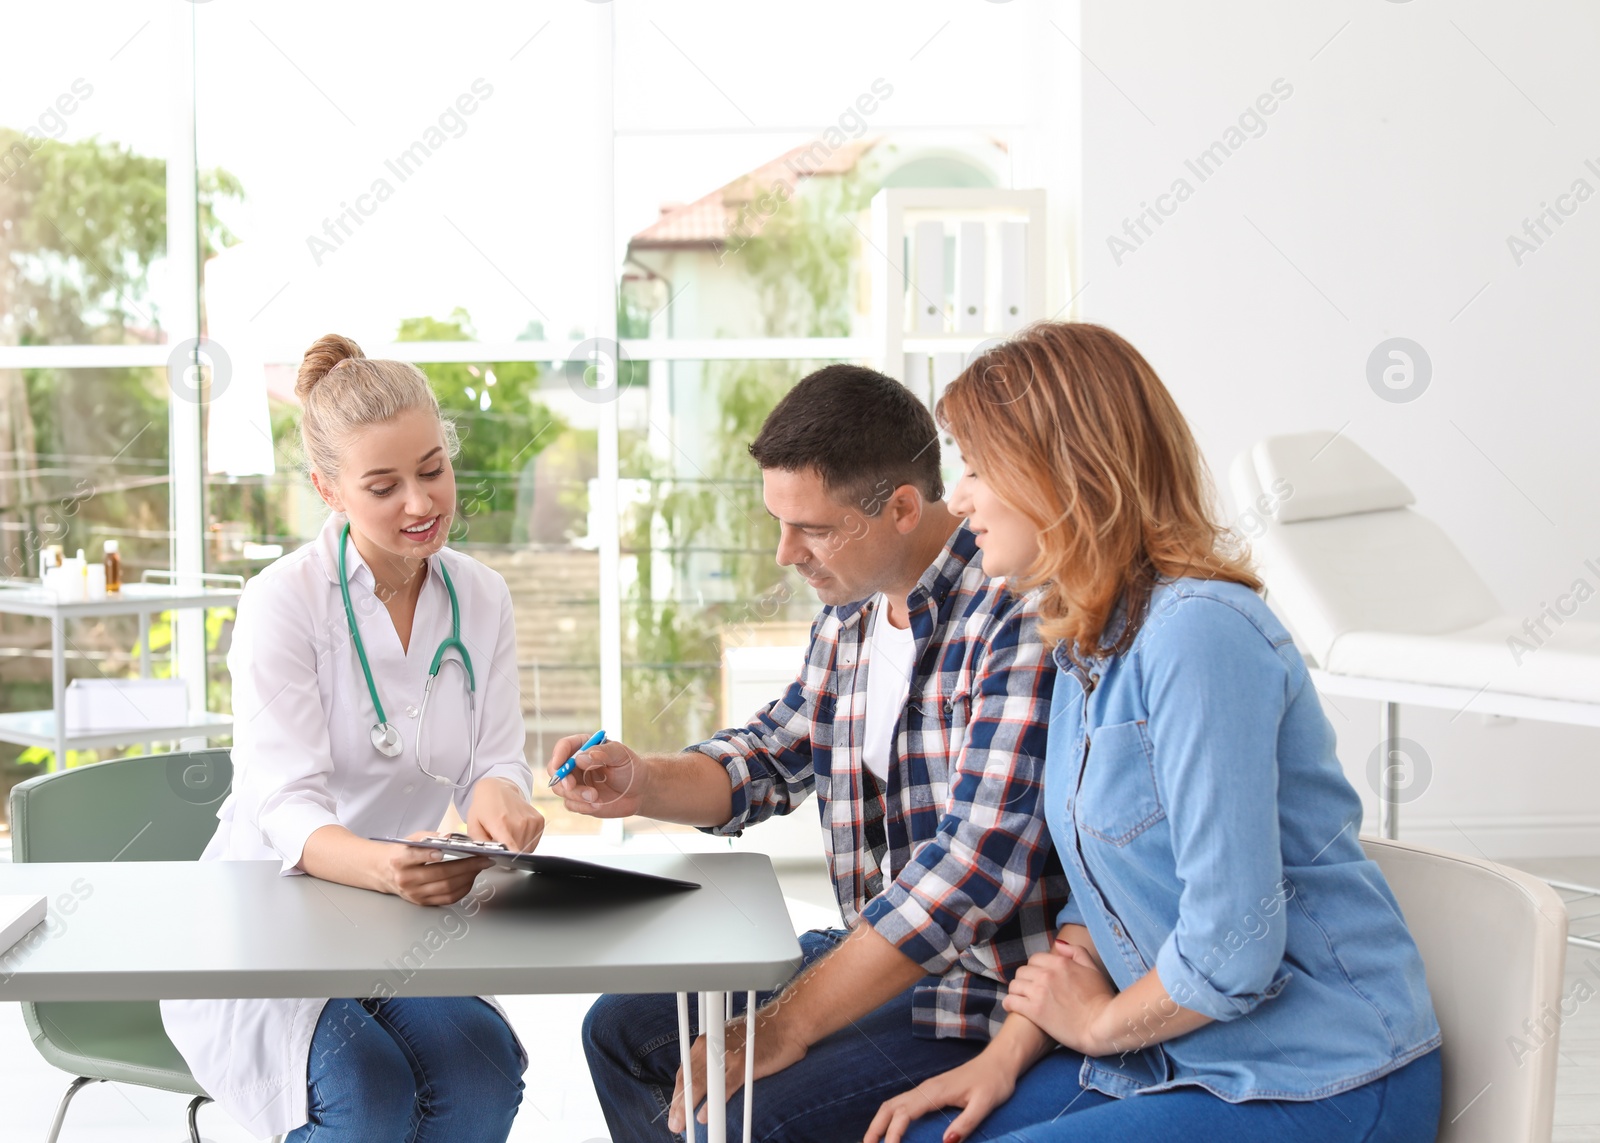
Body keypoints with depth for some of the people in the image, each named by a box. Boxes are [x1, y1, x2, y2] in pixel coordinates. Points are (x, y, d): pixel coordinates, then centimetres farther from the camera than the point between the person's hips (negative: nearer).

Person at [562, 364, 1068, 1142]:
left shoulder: (1016, 616, -24)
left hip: (990, 999, -9)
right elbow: (772, 755, 20)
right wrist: (640, 783, -2)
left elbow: (978, 862, -30)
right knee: (623, 1032, 12)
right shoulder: (852, 609, 7)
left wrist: (786, 1026, -26)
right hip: (880, 956, 9)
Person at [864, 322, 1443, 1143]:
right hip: (1184, 1058, 8)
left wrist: (1097, 1021, -7)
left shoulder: (1199, 636, -23)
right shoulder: (1088, 644, 8)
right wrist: (1011, 1049, 1)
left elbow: (1232, 952, -25)